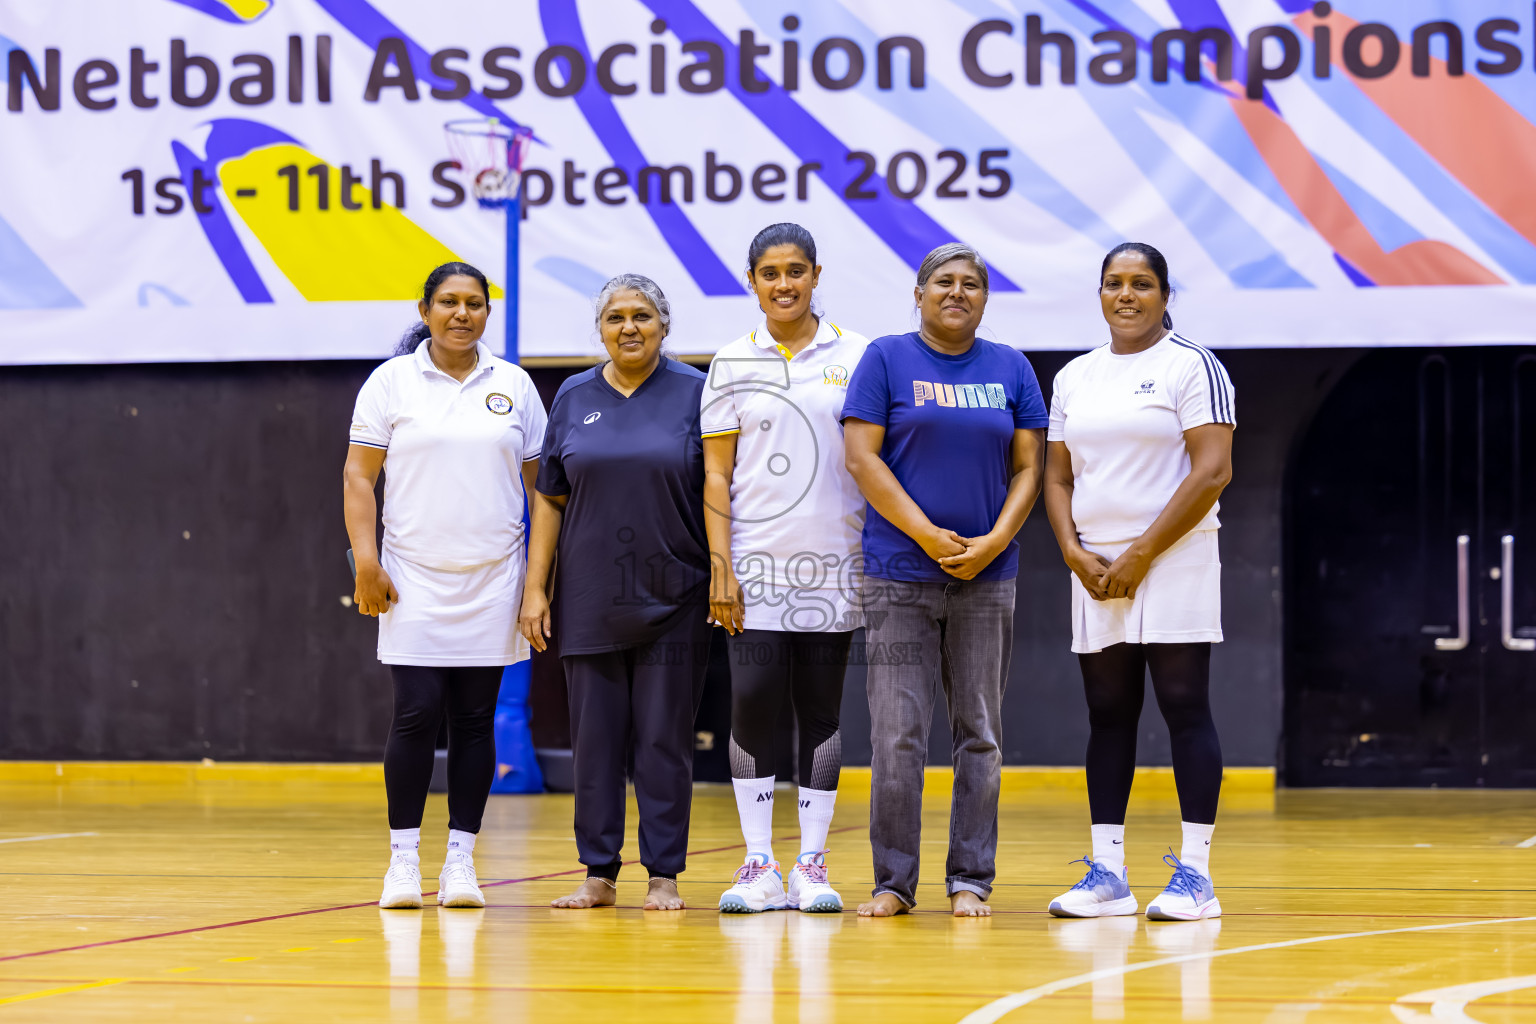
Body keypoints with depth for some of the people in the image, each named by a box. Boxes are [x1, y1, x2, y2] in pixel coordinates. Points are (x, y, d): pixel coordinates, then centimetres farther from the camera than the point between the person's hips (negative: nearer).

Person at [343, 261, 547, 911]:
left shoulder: (514, 386, 8)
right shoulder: (391, 382, 2)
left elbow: (541, 482, 11)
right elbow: (359, 475, 0)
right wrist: (365, 559, -9)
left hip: (492, 581, 2)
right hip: (413, 579, -2)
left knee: (475, 720, 3)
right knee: (416, 714, -7)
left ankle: (460, 859, 9)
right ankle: (403, 858, 2)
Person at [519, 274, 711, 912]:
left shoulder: (694, 394, 1)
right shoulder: (574, 398, 8)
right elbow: (548, 500, 10)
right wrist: (535, 587, 4)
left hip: (672, 597, -2)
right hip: (590, 600, 2)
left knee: (664, 739, 0)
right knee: (595, 738, 4)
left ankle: (664, 876, 7)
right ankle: (599, 874, 12)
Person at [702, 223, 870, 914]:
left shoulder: (856, 356, 5)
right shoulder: (732, 364, 6)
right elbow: (717, 475, 5)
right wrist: (719, 566, -3)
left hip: (833, 565, 0)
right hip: (756, 564, 0)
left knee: (821, 711, 2)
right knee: (752, 705, -6)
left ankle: (812, 867, 7)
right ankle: (759, 869, 0)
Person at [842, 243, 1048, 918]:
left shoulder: (1010, 369, 11)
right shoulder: (886, 360, 3)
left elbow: (1029, 467, 8)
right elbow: (862, 458, -5)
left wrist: (994, 541, -8)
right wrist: (928, 534, -12)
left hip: (987, 577, 3)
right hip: (899, 576, -3)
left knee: (979, 731, 4)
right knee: (897, 732, -4)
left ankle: (970, 879, 11)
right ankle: (894, 881, 4)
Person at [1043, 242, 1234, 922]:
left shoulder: (1191, 367, -4)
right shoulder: (1074, 378, 14)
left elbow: (1212, 471, -12)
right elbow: (1058, 477, 15)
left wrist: (1141, 555, -14)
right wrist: (1076, 554, -2)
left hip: (1173, 565, -6)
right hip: (1095, 573, 6)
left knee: (1185, 710, -6)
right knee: (1108, 717, 6)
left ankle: (1194, 873, -5)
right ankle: (1107, 874, 9)